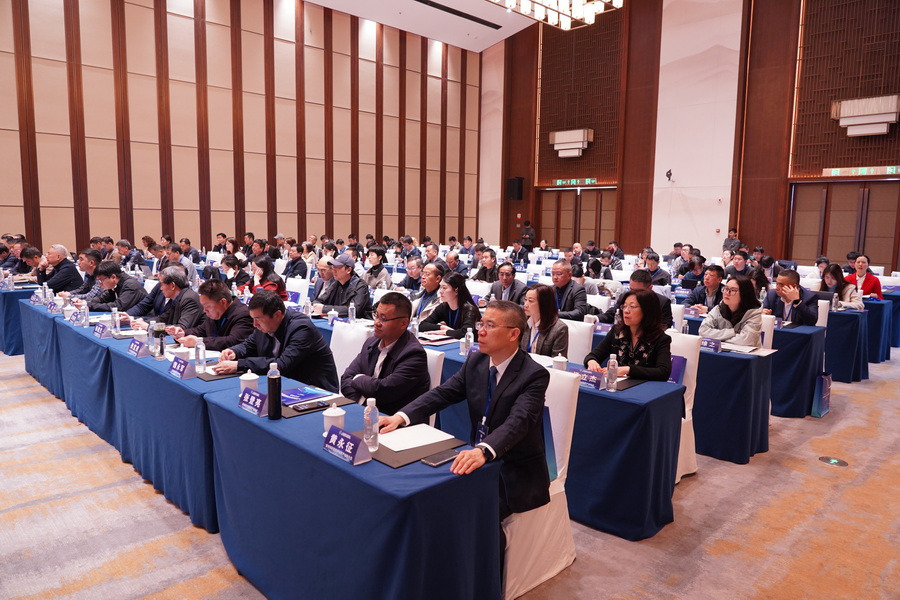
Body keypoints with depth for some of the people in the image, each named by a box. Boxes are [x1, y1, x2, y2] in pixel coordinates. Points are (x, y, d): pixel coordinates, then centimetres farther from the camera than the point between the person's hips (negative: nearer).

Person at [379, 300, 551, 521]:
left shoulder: (534, 375, -18)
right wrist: (400, 417, -19)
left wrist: (482, 451, -50)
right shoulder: (476, 362, 2)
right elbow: (443, 393, -3)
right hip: (479, 460, 6)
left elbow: (518, 422, -32)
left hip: (515, 473, -6)